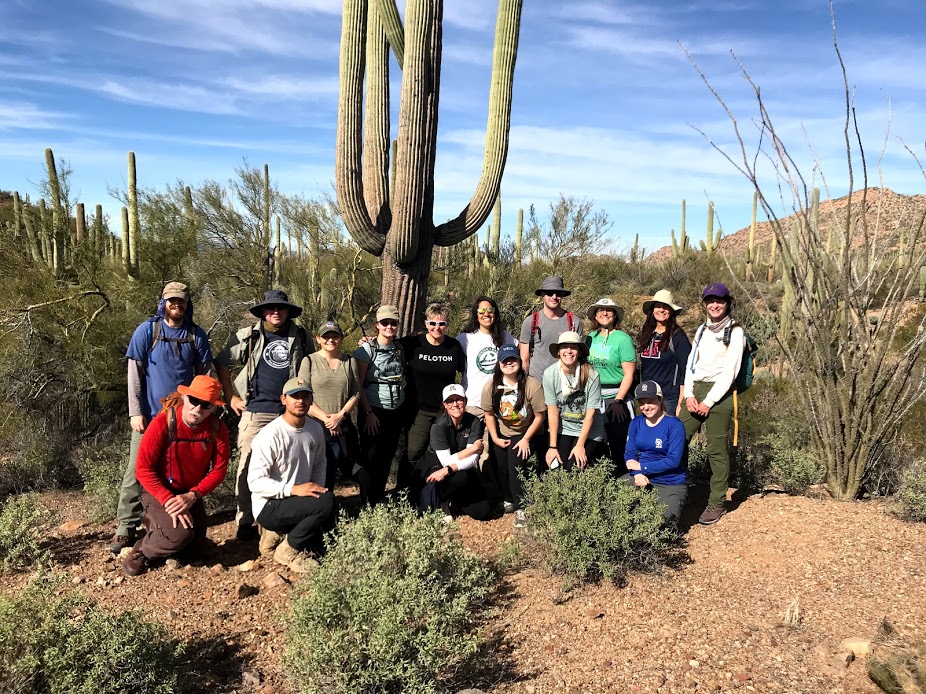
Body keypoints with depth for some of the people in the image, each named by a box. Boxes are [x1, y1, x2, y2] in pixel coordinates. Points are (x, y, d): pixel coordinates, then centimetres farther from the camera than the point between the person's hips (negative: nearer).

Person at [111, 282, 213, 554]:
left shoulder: (197, 335, 4)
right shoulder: (146, 331, -1)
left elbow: (204, 375, 7)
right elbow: (135, 373, -3)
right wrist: (135, 412, -8)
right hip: (150, 414, -2)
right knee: (137, 471, -2)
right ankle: (126, 527, 4)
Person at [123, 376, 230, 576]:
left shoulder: (217, 428, -14)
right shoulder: (162, 423, -24)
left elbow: (219, 469, -10)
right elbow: (144, 469, -21)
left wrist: (192, 496, -23)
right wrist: (168, 501, -28)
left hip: (191, 494, 5)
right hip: (158, 490, -5)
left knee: (195, 546, 10)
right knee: (180, 534, -29)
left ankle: (157, 523, 34)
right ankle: (141, 551, 2)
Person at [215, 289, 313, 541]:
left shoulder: (300, 338, 8)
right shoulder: (248, 336, 2)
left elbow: (311, 367, 21)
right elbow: (222, 364, 7)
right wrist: (231, 397, 2)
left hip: (289, 412, 2)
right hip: (255, 410, -2)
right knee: (248, 465, -3)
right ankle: (245, 521, 8)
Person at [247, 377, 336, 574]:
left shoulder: (316, 429, 3)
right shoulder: (270, 435, -18)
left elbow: (320, 464, 17)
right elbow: (256, 482, -21)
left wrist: (318, 488, -2)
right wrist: (293, 489, -29)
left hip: (299, 502, 7)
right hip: (269, 507, -7)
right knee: (327, 501, -28)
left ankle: (286, 533, 11)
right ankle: (288, 549, -8)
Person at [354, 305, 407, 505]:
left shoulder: (400, 349, 8)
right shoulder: (367, 349, -8)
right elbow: (358, 384, -10)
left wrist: (404, 408, 8)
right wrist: (368, 412, -14)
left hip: (396, 412, 5)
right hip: (374, 412, -5)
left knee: (386, 458, 11)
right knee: (371, 459, -1)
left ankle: (379, 501, 24)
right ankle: (367, 504, 12)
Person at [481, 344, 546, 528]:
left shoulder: (532, 385, -21)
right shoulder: (490, 387, -11)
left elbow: (540, 416, -13)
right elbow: (489, 414, 1)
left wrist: (526, 439, -13)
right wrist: (495, 438, -3)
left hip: (526, 434, -3)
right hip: (502, 435, 4)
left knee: (515, 463, -21)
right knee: (499, 466, -5)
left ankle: (521, 508, -3)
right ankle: (509, 500, 25)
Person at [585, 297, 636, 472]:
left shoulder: (622, 339, -6)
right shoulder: (591, 337, 9)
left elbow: (629, 374, -10)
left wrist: (618, 401, -16)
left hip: (616, 397, -5)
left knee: (618, 445, 0)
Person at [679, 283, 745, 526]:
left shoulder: (735, 332, 0)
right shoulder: (702, 330, 18)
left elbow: (729, 371, -7)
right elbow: (691, 364, 14)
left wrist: (709, 402, -11)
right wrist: (689, 395, 0)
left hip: (719, 394, -5)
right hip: (695, 390, 6)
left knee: (716, 450, -3)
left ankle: (717, 504, 7)